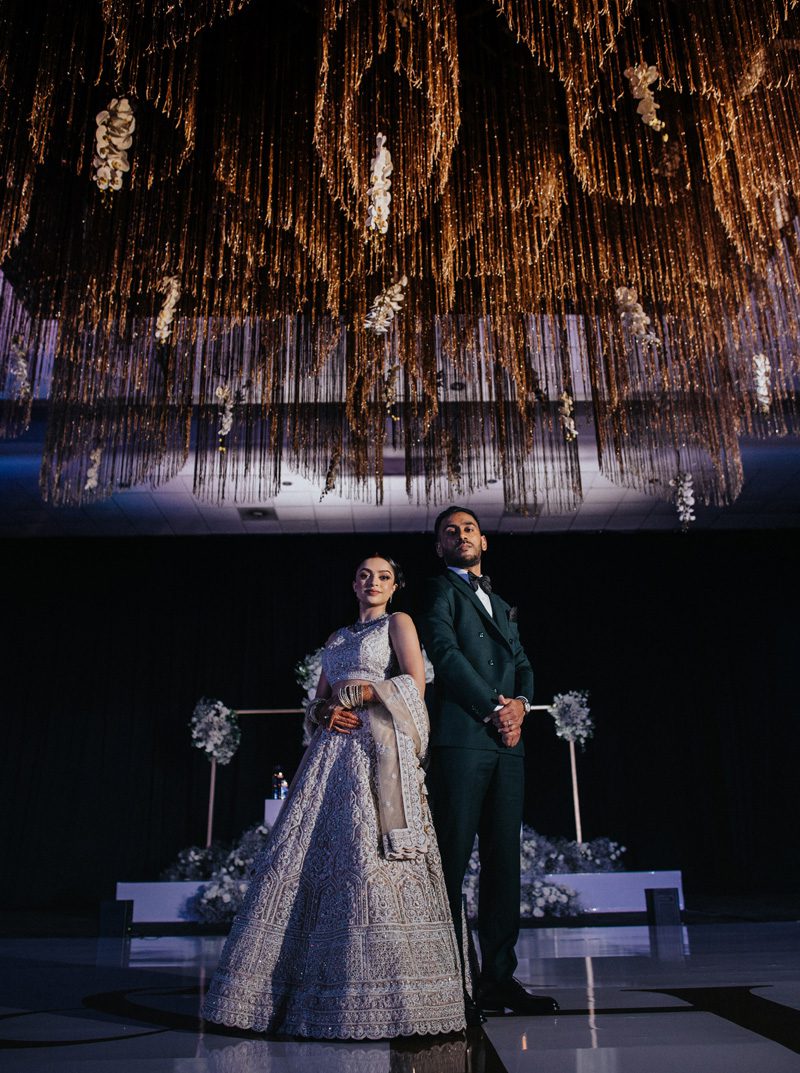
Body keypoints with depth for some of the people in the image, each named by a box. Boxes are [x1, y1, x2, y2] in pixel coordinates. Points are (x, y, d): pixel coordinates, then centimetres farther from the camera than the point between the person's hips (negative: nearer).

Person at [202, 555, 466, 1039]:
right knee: (297, 853, -3)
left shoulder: (398, 623, 9)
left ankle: (380, 999, -9)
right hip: (332, 750, 6)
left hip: (377, 747, -6)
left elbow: (416, 684, -4)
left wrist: (356, 693, -2)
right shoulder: (336, 638, 25)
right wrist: (326, 712, -1)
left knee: (368, 855, -15)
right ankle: (292, 990, 3)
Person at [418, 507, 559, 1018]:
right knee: (453, 859, -6)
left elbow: (522, 663, 19)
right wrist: (493, 709, -11)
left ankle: (499, 979, 12)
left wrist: (520, 703, -2)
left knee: (504, 860, 6)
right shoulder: (440, 591, 6)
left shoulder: (502, 606, 27)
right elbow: (446, 652, -8)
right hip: (461, 739, -7)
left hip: (507, 743, 7)